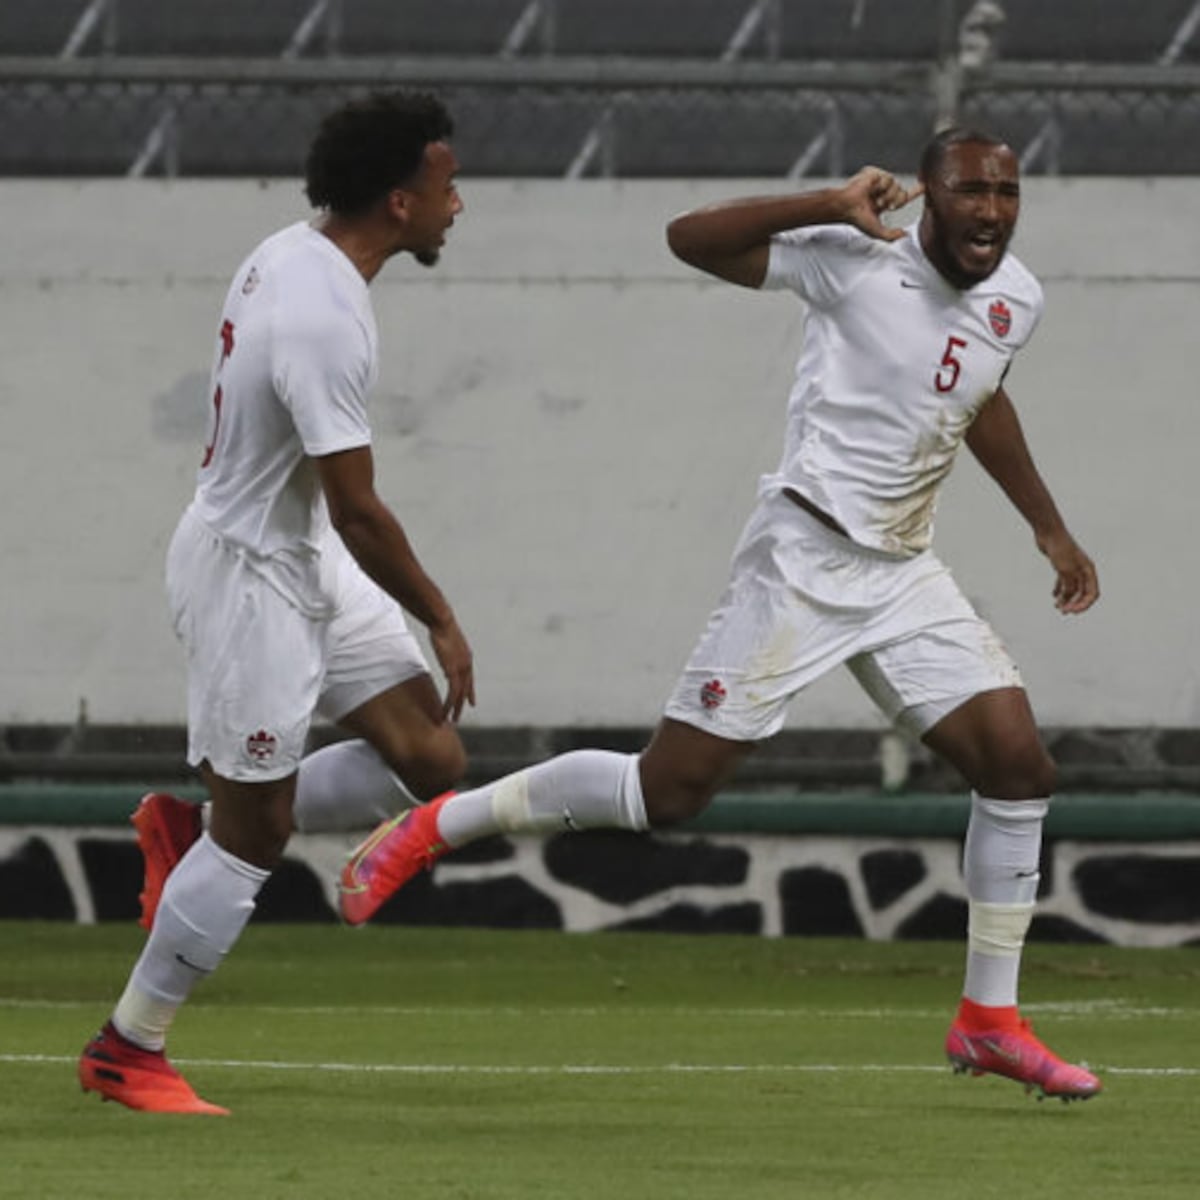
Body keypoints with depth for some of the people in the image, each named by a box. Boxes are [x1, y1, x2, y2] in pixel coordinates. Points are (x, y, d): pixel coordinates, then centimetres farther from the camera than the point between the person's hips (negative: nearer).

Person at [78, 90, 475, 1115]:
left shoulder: (289, 254, 2)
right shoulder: (324, 320, -28)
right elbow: (357, 509, -25)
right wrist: (441, 620, -15)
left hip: (306, 561, 9)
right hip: (251, 577, -9)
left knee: (429, 762, 6)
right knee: (256, 831, -1)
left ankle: (191, 826, 20)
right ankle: (126, 1051, 12)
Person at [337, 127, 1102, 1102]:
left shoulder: (1016, 299, 7)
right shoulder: (855, 257, -13)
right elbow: (691, 238, -19)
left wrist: (1050, 528, 32)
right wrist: (829, 206, -30)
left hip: (903, 574, 6)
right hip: (802, 560, -6)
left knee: (1019, 766, -4)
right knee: (670, 790, -7)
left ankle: (990, 1020, 9)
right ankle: (435, 826, 10)